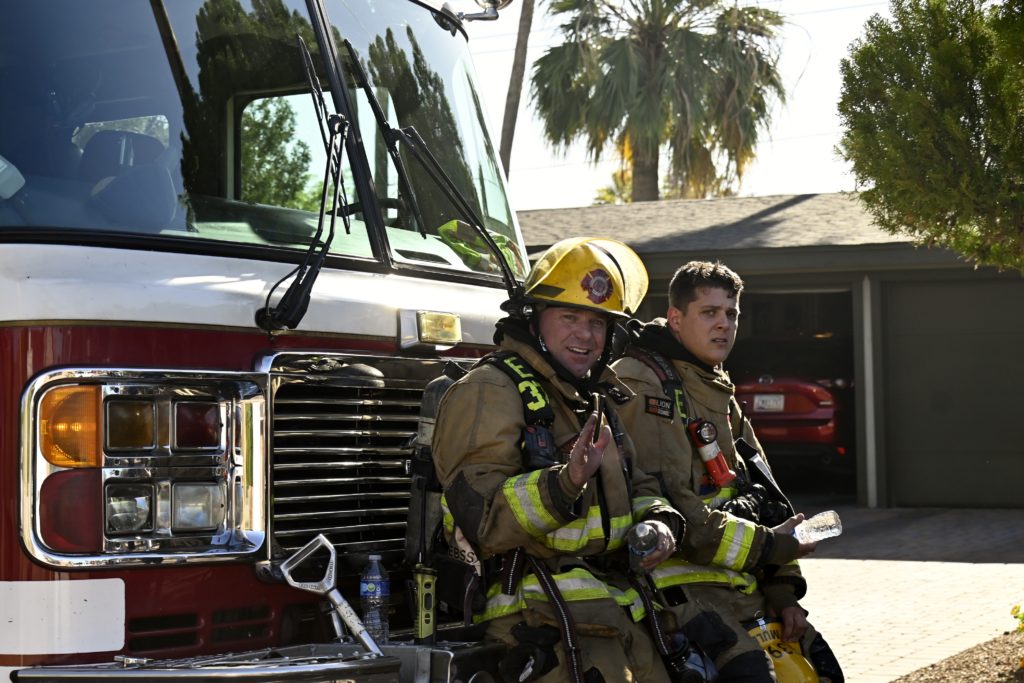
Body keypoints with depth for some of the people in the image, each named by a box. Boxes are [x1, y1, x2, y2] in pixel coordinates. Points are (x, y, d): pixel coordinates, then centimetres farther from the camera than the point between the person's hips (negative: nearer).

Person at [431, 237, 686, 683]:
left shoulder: (595, 400, 21)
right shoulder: (488, 393, -9)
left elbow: (638, 486, 27)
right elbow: (478, 519, -19)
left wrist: (659, 522, 4)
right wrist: (564, 484, -33)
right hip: (547, 624, -9)